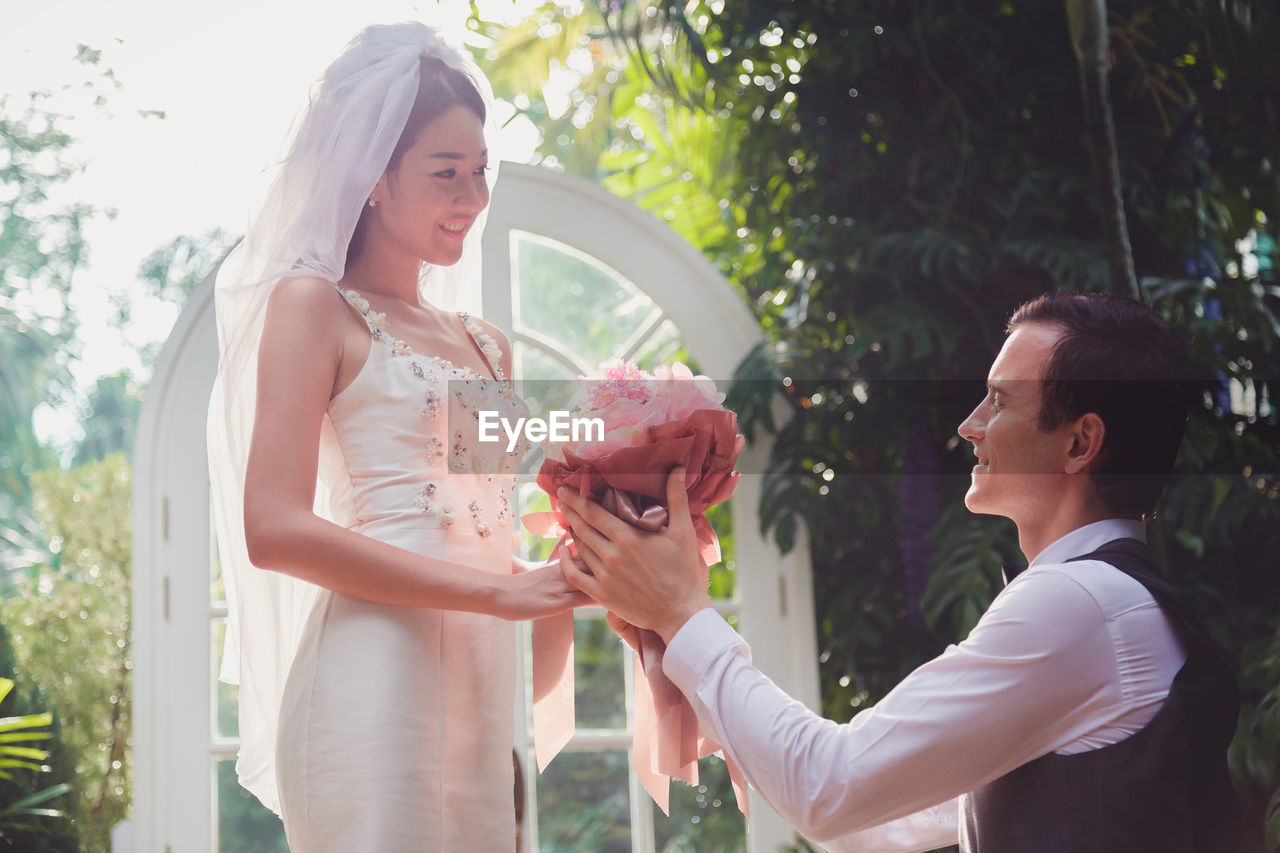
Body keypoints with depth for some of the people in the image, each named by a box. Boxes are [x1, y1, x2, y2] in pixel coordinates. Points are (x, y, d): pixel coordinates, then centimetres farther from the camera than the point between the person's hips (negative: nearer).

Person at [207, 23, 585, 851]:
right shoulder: (314, 304, 1)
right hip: (377, 679, -6)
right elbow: (274, 530, -11)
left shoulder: (485, 345, 20)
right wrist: (501, 591, -15)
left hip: (485, 683, 7)